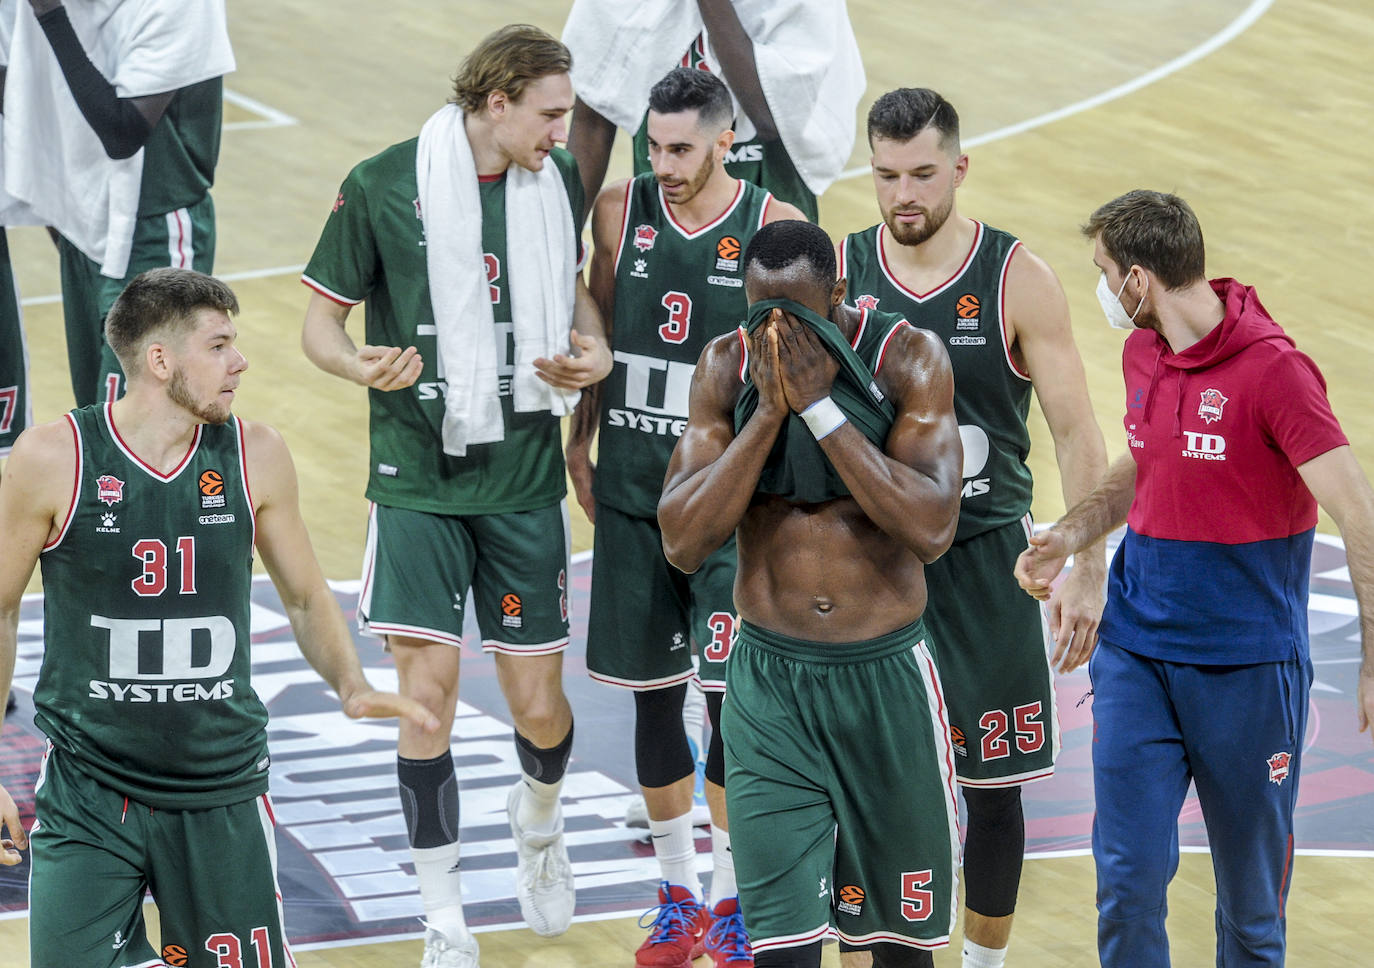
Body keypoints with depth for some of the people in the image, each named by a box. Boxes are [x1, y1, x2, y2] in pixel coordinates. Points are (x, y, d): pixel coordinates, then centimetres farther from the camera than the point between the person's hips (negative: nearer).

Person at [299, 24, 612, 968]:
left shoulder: (560, 181, 2)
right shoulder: (382, 186, -10)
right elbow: (321, 320, -3)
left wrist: (594, 351, -1)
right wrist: (360, 364, -24)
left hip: (526, 479, 3)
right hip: (419, 480, -3)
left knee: (538, 702, 5)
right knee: (428, 686, -9)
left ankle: (540, 820, 41)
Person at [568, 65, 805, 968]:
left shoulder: (774, 229, -8)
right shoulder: (620, 211, 1)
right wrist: (580, 446, 14)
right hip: (633, 490, 3)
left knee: (730, 692, -6)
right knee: (654, 692, 7)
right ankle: (680, 891, 21)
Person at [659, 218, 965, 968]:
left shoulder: (908, 359, -9)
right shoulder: (726, 367, -3)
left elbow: (932, 529, -21)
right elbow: (683, 543, -10)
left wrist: (820, 404, -23)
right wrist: (769, 411, -18)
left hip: (886, 677, 0)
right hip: (769, 680, 1)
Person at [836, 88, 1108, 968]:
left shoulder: (1018, 281, -8)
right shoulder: (837, 274, -2)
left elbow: (1077, 434, -6)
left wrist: (1087, 574, -11)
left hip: (985, 560, -1)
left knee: (993, 783, 6)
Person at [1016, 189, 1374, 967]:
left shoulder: (1273, 368, -17)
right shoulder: (1142, 353, 6)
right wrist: (1073, 534, 6)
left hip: (1247, 663, -5)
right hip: (1137, 652, 5)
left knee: (1253, 895, 7)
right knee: (1129, 877, -3)